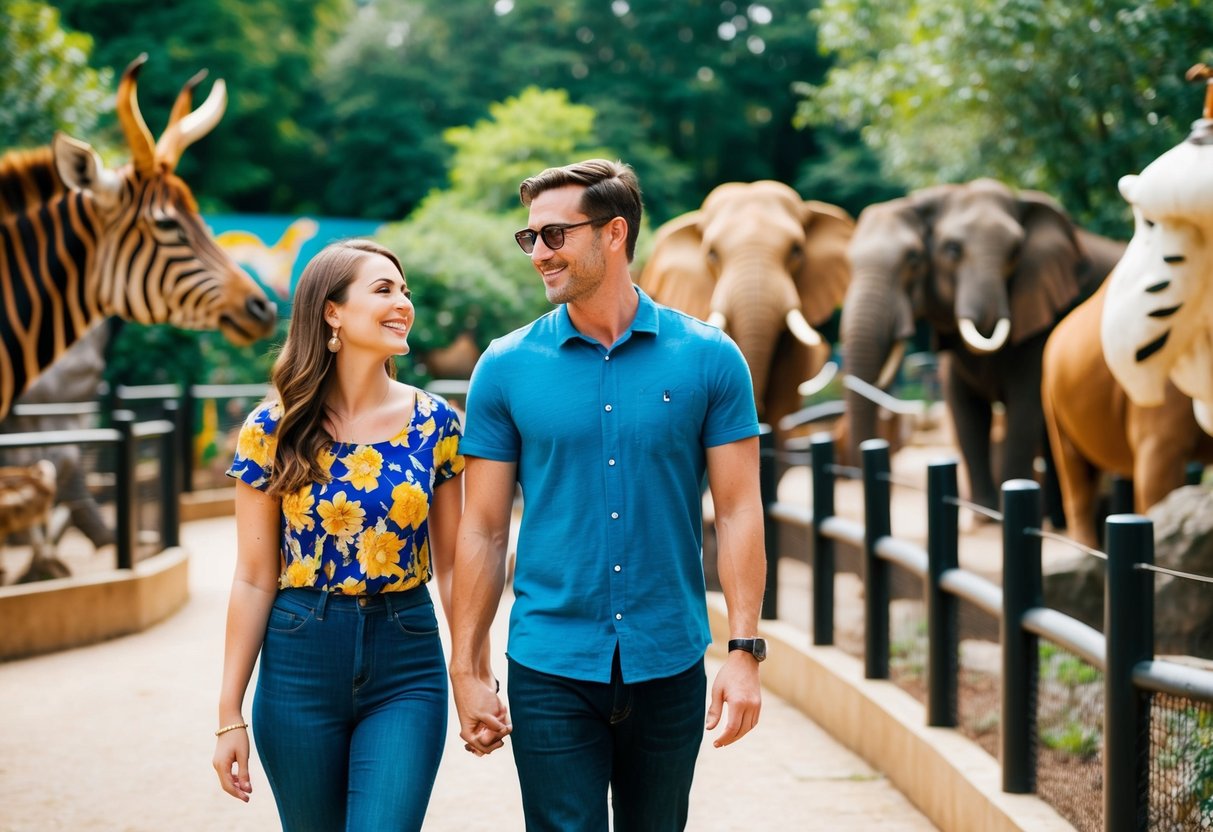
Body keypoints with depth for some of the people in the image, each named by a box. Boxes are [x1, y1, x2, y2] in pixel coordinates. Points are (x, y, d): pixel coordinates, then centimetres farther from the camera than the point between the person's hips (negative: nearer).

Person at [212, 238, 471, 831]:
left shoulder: (434, 423, 0)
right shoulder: (272, 431, -4)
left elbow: (450, 564, 6)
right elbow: (254, 579, -2)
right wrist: (230, 715, -3)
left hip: (406, 661, 0)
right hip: (299, 659, 0)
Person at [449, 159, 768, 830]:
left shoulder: (708, 358, -1)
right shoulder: (506, 366, 0)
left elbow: (738, 510, -1)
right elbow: (484, 529, 3)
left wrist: (744, 650, -8)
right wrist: (466, 671, 0)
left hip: (669, 668, 1)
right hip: (550, 669, -1)